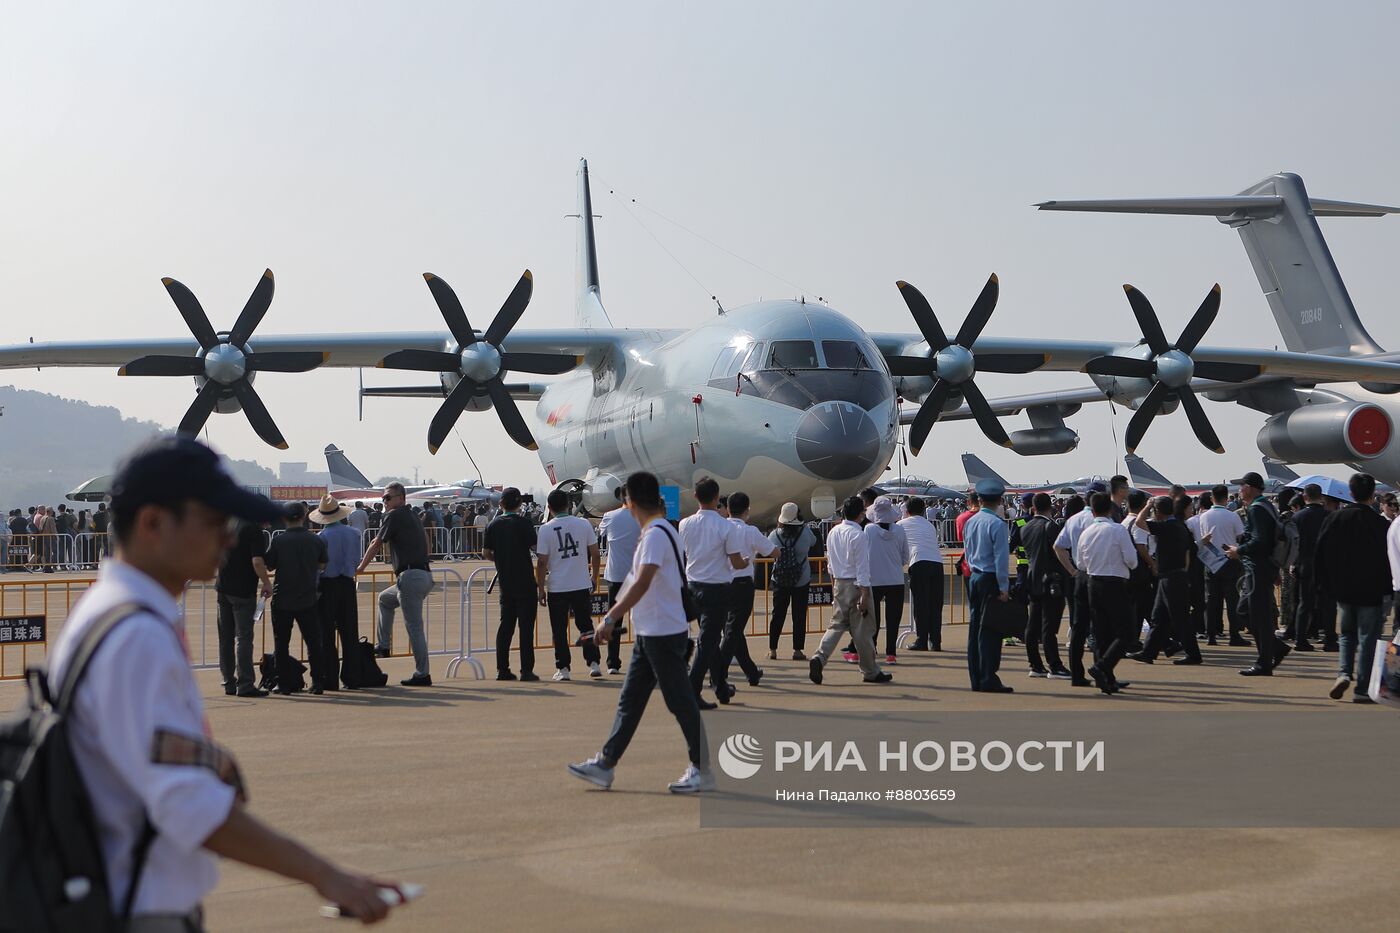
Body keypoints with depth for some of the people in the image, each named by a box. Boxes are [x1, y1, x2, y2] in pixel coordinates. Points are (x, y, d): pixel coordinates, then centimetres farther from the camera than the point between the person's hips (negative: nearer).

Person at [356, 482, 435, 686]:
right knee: (385, 598, 30)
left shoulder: (394, 516, -5)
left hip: (410, 577, -10)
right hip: (425, 576, 10)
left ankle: (422, 675, -6)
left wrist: (360, 567, 13)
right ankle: (383, 646, 30)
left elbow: (376, 544, 1)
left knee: (414, 626, -7)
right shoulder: (413, 516, 19)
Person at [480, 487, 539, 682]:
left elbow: (485, 552, 5)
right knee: (526, 625, -2)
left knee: (506, 624, 12)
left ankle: (502, 669, 10)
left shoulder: (493, 525, 3)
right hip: (524, 581, -5)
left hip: (505, 581, 5)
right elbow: (535, 547, -12)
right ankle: (526, 670, -5)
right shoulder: (523, 523, -10)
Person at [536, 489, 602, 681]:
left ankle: (563, 668, 7)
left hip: (557, 588, -2)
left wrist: (540, 588, 0)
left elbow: (542, 562, -8)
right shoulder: (583, 524, 0)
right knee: (586, 626, 12)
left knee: (559, 630, 6)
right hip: (582, 586, 2)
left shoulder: (545, 529, -7)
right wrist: (594, 577, 17)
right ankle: (593, 663, 5)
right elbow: (595, 553, 4)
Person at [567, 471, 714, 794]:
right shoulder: (653, 532, 13)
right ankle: (604, 765, 16)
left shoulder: (656, 534, -18)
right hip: (648, 632, 10)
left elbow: (642, 583, -28)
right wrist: (611, 616, 26)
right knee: (629, 700, 12)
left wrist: (611, 618, -30)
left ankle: (702, 770, 4)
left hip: (664, 632, -10)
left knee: (681, 701, -3)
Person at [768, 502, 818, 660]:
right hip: (802, 581, -2)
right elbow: (813, 543, 8)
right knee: (799, 615, 6)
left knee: (778, 614, 11)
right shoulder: (805, 532, -12)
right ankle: (797, 649, 4)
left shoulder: (775, 534, -9)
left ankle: (772, 649, 13)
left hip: (779, 580, 2)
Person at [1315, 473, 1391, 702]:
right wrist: (1386, 589, 6)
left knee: (1347, 635, 19)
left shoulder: (1335, 519, -3)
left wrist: (1330, 585, 12)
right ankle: (1362, 690, 3)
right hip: (1371, 592, -3)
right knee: (1367, 640, 4)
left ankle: (1343, 673, -3)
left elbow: (1320, 556, 1)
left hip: (1343, 591, 3)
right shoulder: (1380, 524, -13)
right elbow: (1389, 559, -8)